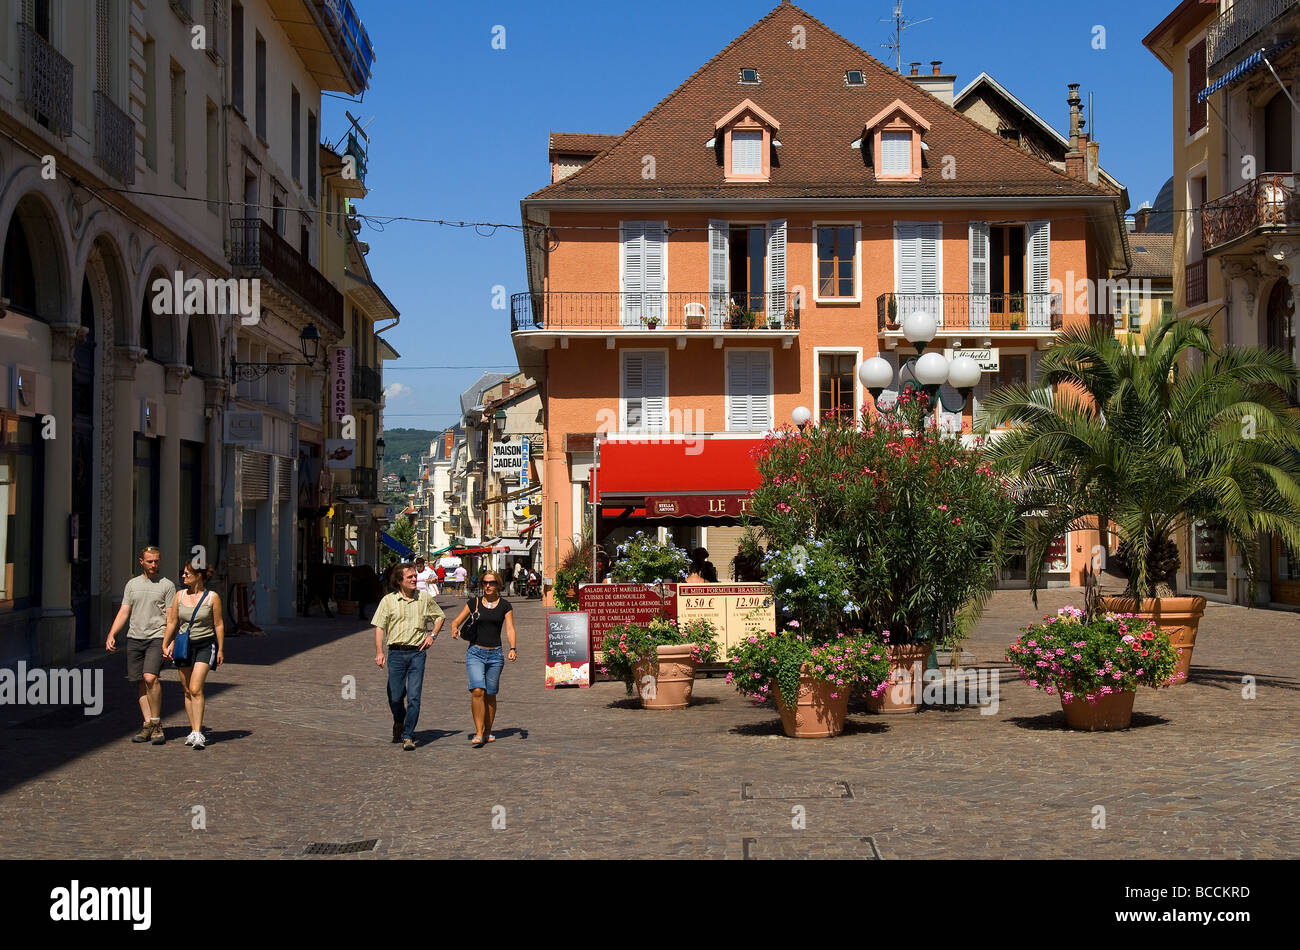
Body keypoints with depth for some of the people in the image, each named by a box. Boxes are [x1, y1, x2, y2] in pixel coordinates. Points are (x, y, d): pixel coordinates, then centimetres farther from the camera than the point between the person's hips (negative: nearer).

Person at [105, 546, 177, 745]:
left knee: (150, 678, -20)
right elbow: (123, 612, 13)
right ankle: (148, 725, 8)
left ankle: (156, 722, -9)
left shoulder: (167, 585, 3)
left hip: (156, 638, -4)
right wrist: (111, 635, 0)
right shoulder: (132, 584, 14)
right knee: (140, 683, 3)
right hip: (134, 638, 4)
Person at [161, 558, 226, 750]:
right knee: (188, 692, 6)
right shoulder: (180, 596, 6)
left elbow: (219, 624, -1)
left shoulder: (212, 597, -5)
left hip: (205, 646, -4)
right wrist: (165, 645, 3)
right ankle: (193, 730, 16)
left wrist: (221, 650, 0)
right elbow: (172, 623, 10)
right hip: (183, 646, 4)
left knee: (196, 689, -15)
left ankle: (198, 733, -16)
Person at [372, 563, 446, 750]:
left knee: (414, 697, -9)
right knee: (395, 696, 5)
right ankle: (399, 723, 36)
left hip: (418, 652, 0)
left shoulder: (425, 598, 7)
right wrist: (379, 652, -13)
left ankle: (408, 736, -4)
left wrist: (432, 635, 7)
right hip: (396, 652, 0)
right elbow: (379, 627, -1)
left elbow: (440, 616, 23)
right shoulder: (388, 600, 2)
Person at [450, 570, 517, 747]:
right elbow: (456, 621, 9)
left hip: (495, 654, 1)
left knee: (490, 695, 6)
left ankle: (488, 731, 21)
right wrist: (454, 630, -15)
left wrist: (512, 649, -18)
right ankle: (478, 733, -15)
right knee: (477, 691, -16)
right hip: (475, 653, -1)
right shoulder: (474, 603, 5)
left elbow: (510, 629, -2)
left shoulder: (505, 606, 5)